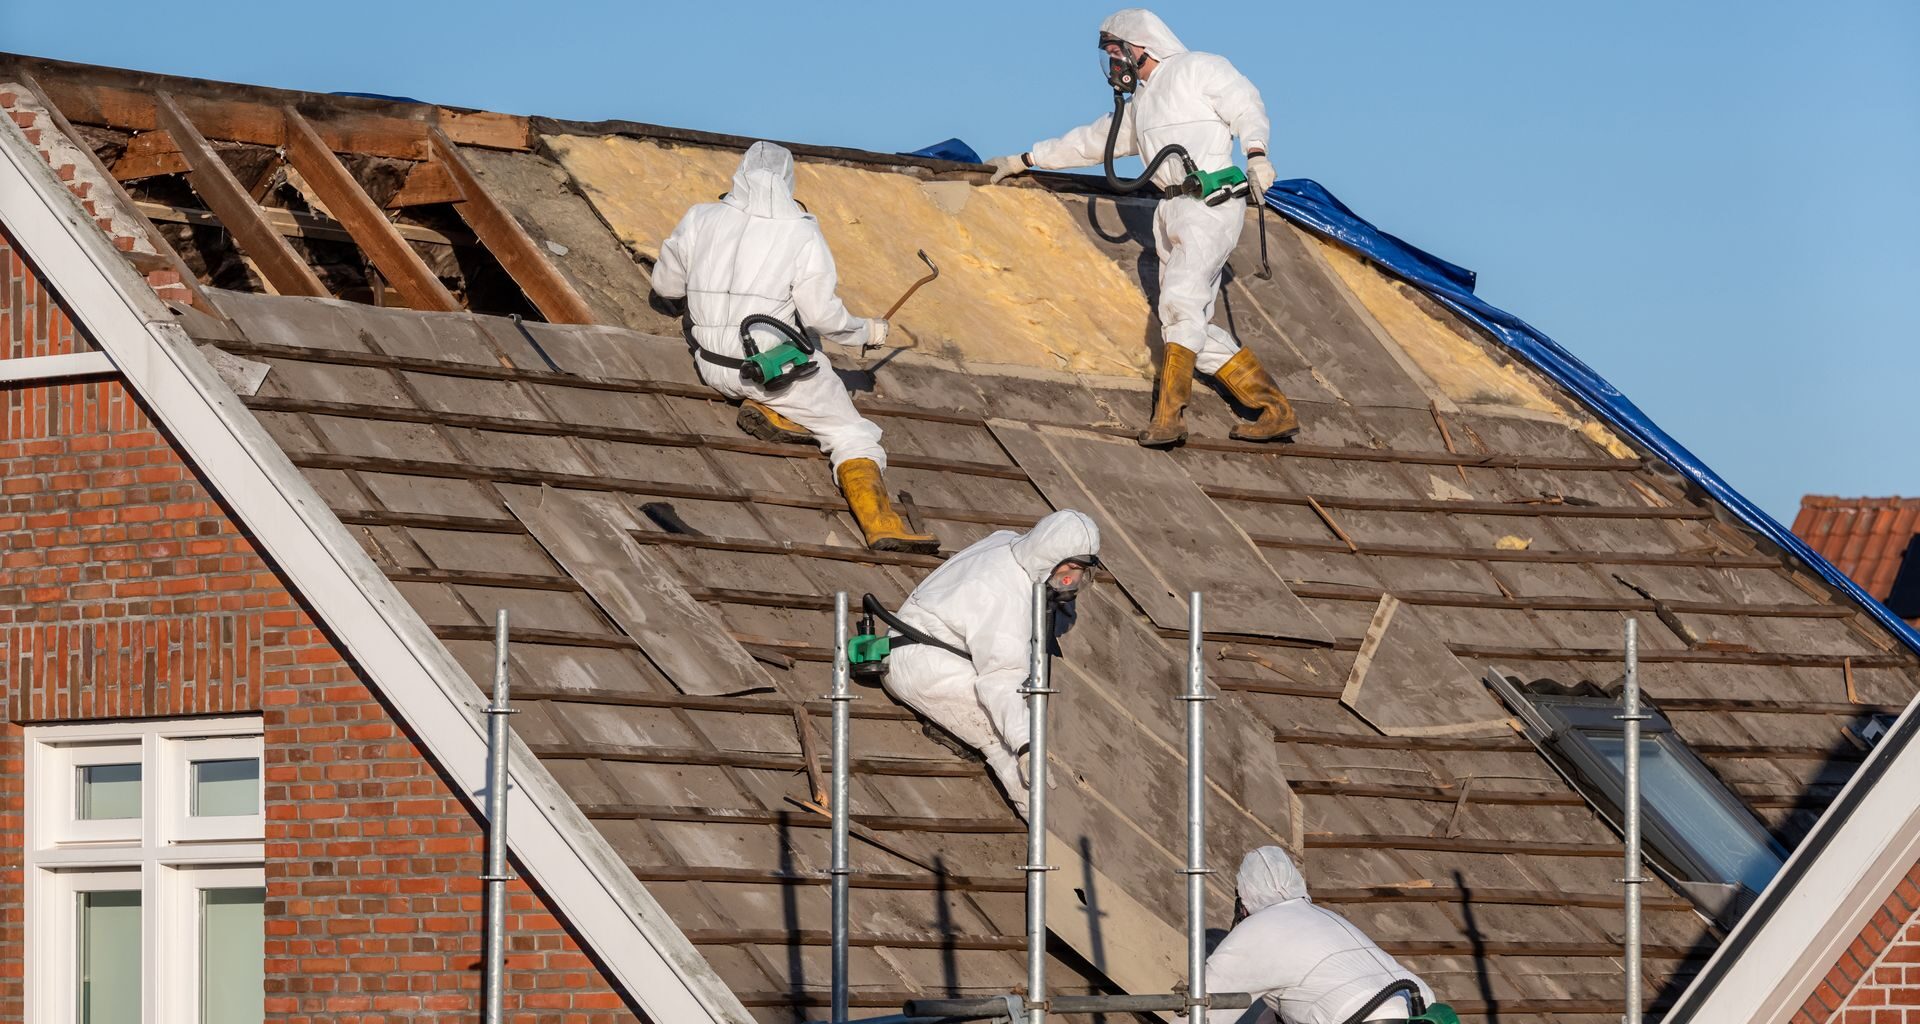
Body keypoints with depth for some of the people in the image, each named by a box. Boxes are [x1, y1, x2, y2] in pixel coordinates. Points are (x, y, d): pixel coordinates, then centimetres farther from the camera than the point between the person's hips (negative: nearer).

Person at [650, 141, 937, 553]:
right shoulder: (802, 233, -12)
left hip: (712, 365, 4)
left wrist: (695, 300, 36)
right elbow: (823, 315, -13)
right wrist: (868, 331, 6)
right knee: (853, 438, 7)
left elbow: (665, 287, 12)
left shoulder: (700, 219, -1)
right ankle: (880, 523, -14)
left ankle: (768, 411, 6)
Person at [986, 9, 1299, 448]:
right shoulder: (1140, 103, 29)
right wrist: (1025, 160, 41)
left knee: (1180, 301, -23)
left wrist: (1256, 152, -24)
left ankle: (1168, 416, -33)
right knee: (1198, 333, -1)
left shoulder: (1198, 68, 5)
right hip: (1172, 212, 9)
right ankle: (1277, 412, 0)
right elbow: (1091, 141, 38)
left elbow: (1246, 106, -5)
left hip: (1211, 204, -9)